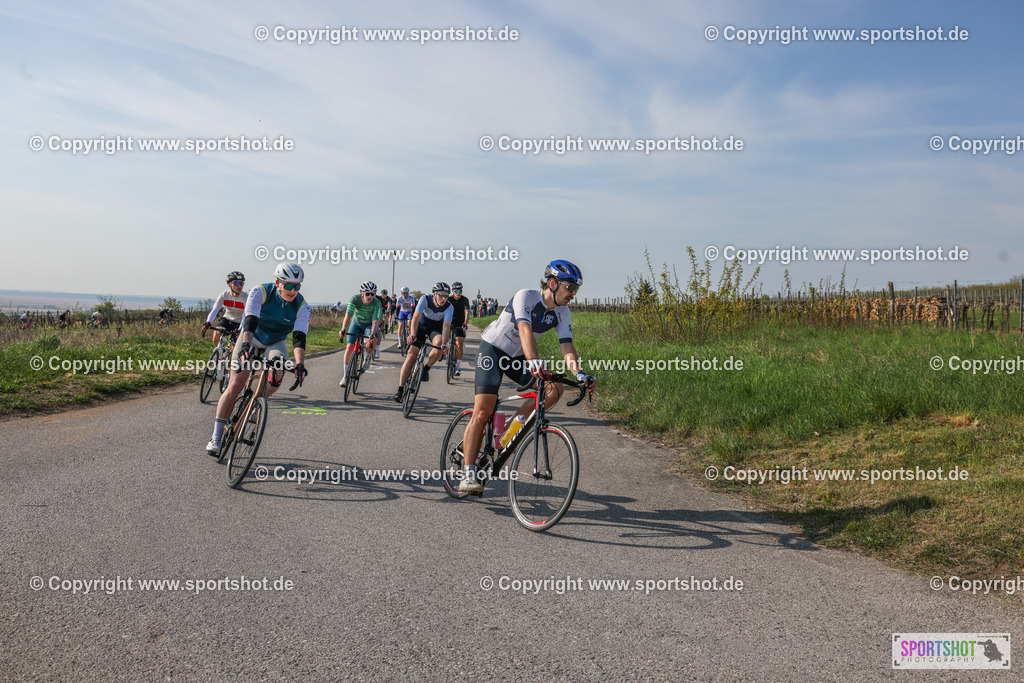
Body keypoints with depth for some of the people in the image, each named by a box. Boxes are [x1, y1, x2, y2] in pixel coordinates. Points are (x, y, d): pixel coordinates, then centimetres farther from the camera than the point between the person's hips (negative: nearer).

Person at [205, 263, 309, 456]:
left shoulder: (302, 306, -22)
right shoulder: (260, 292, -26)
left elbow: (299, 338, -30)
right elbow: (250, 321, -38)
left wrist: (300, 364, -47)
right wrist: (245, 344, -57)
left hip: (276, 342, 1)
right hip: (252, 337, -1)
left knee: (277, 376, -30)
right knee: (235, 386, -12)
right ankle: (216, 436, -3)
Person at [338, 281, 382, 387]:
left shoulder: (377, 303, -28)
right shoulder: (355, 299, -26)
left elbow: (375, 320, -37)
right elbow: (348, 315, -38)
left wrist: (372, 334, -55)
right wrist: (343, 329, -54)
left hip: (369, 325, -1)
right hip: (356, 323, 1)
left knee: (371, 344, -31)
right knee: (349, 347, -15)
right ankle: (345, 375, 0)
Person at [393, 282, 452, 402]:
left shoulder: (449, 307, -24)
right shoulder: (425, 299, -27)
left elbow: (446, 326, -32)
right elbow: (416, 317, -37)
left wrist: (444, 343, -47)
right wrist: (413, 334, -51)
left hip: (436, 328, 1)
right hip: (421, 325, -1)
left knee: (439, 344, -33)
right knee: (411, 355, -13)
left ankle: (426, 368, -7)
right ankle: (400, 389, -10)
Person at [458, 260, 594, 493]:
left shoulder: (562, 313, -5)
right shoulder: (526, 296, -23)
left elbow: (567, 346, -13)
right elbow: (525, 330, -38)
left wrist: (578, 373, -32)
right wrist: (533, 360, -54)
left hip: (518, 357, 6)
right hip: (492, 350, -6)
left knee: (554, 388, -16)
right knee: (483, 411, -17)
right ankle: (468, 474, -15)